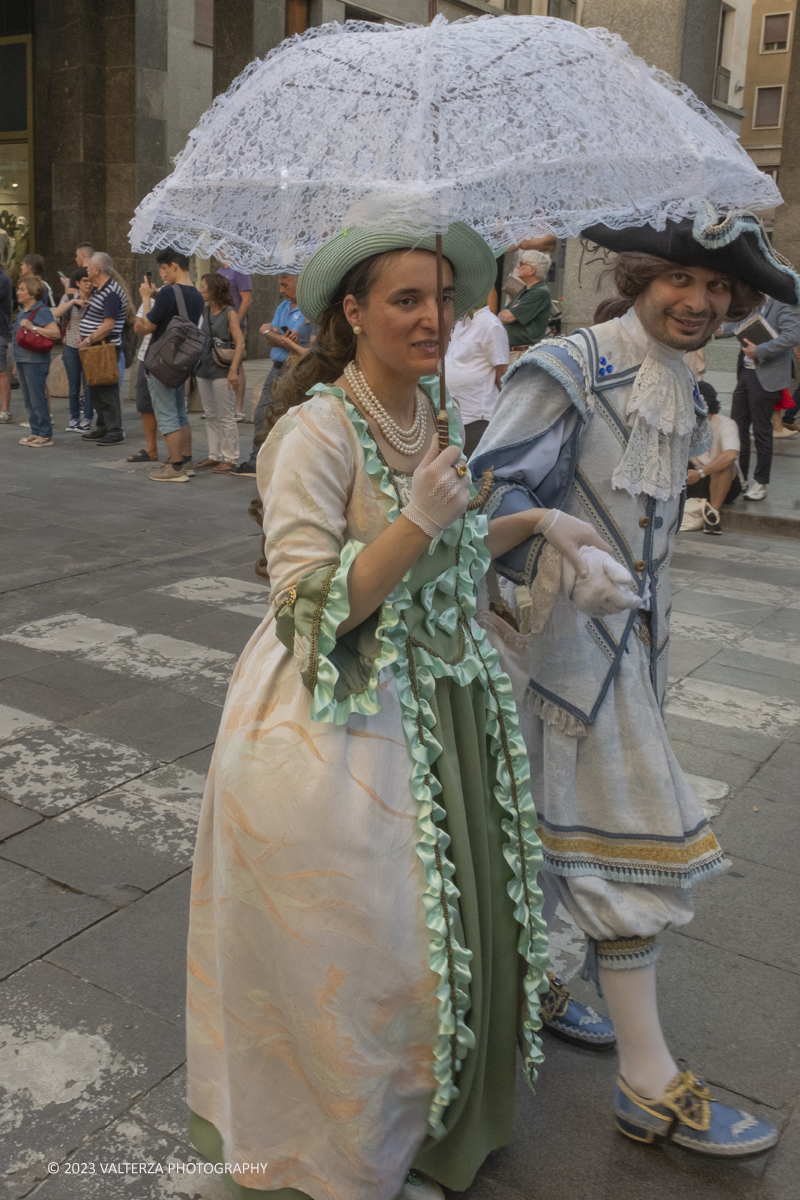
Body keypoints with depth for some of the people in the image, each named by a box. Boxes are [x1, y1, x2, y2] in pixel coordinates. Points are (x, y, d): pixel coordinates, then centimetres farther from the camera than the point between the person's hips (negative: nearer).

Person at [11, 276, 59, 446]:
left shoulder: (42, 311, -11)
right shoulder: (22, 311, 15)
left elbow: (56, 333, -22)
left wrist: (33, 327, -25)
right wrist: (16, 361, 22)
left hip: (36, 362, -9)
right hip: (22, 360, 9)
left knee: (37, 399, -6)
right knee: (28, 399, 12)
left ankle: (45, 435, 0)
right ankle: (35, 432, 19)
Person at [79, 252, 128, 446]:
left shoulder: (112, 293, -15)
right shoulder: (96, 290, 16)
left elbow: (108, 325, -22)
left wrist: (89, 340, -17)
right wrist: (85, 339, 10)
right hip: (93, 348, 10)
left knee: (107, 390, -7)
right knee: (95, 390, 14)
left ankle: (115, 431, -2)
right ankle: (102, 428, 22)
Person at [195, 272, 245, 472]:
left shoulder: (229, 313, -7)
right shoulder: (204, 312, 11)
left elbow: (240, 342, -13)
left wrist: (233, 369, -21)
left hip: (221, 371, -7)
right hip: (204, 369, 7)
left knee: (226, 417, -2)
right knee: (211, 416, 11)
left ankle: (229, 459, 4)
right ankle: (214, 456, 18)